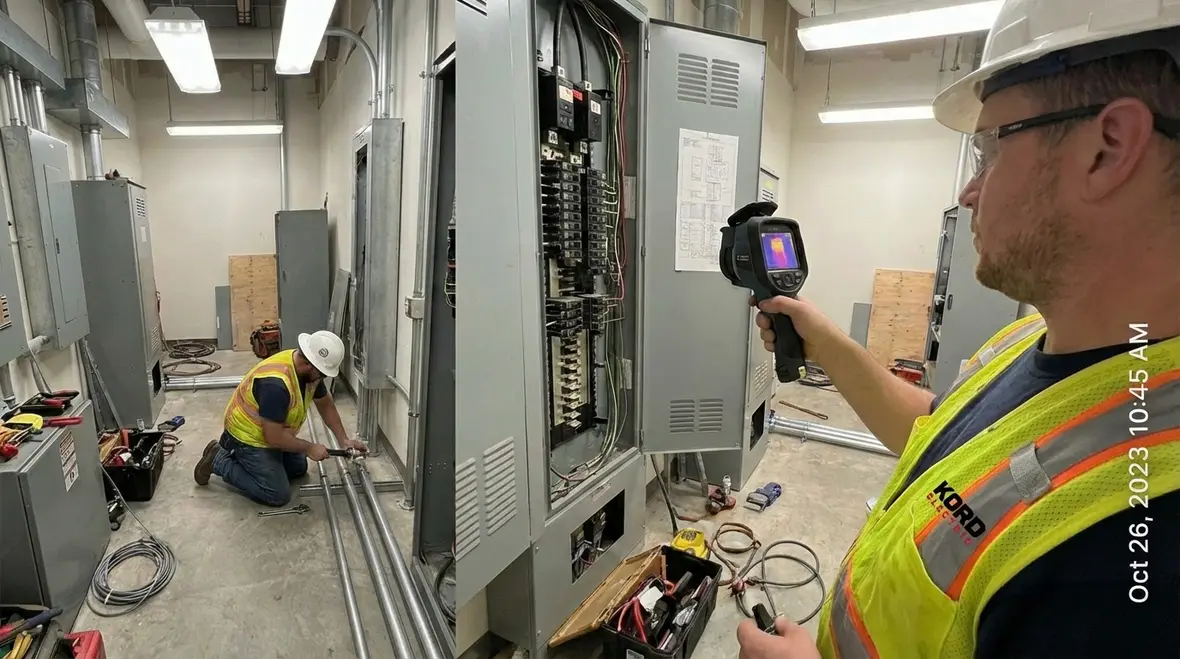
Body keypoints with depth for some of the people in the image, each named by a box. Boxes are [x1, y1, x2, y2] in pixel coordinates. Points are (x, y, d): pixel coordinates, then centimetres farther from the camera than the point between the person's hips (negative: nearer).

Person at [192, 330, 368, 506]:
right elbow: (274, 437, -32)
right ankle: (219, 460, 5)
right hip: (249, 436, -9)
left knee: (298, 468, 17)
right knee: (278, 496, -6)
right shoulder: (276, 383, -37)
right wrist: (309, 448, -20)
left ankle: (242, 459, 22)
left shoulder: (310, 370, -10)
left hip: (272, 432, 9)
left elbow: (326, 404, 3)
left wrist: (344, 440, -2)